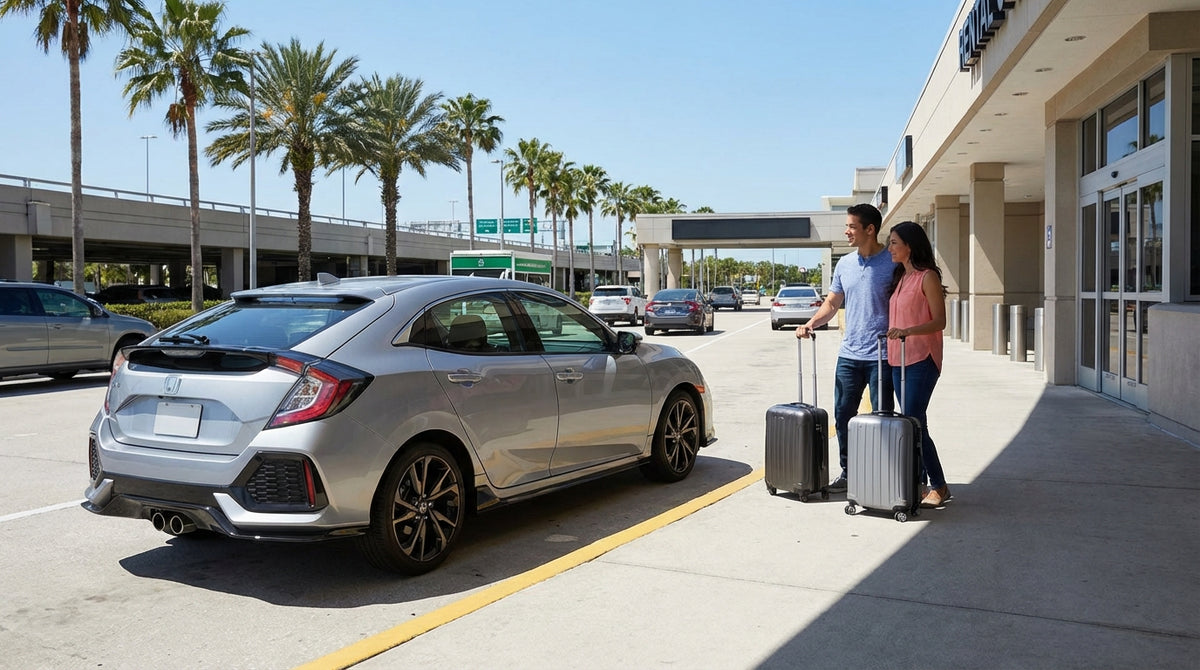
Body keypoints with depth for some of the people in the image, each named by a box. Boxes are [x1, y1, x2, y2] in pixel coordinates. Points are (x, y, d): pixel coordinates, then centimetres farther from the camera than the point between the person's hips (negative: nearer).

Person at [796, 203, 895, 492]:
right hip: (849, 354, 6)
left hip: (881, 355, -6)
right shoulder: (844, 264, 11)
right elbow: (832, 303, 16)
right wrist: (811, 324, 1)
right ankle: (847, 472, 22)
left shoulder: (892, 262, -7)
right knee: (842, 414, 9)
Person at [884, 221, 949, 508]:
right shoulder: (900, 277, 15)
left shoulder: (927, 277, -9)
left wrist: (907, 331, -27)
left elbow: (939, 321, -14)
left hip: (921, 359, -8)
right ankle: (920, 482, 17)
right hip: (898, 359, 8)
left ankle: (939, 486, -2)